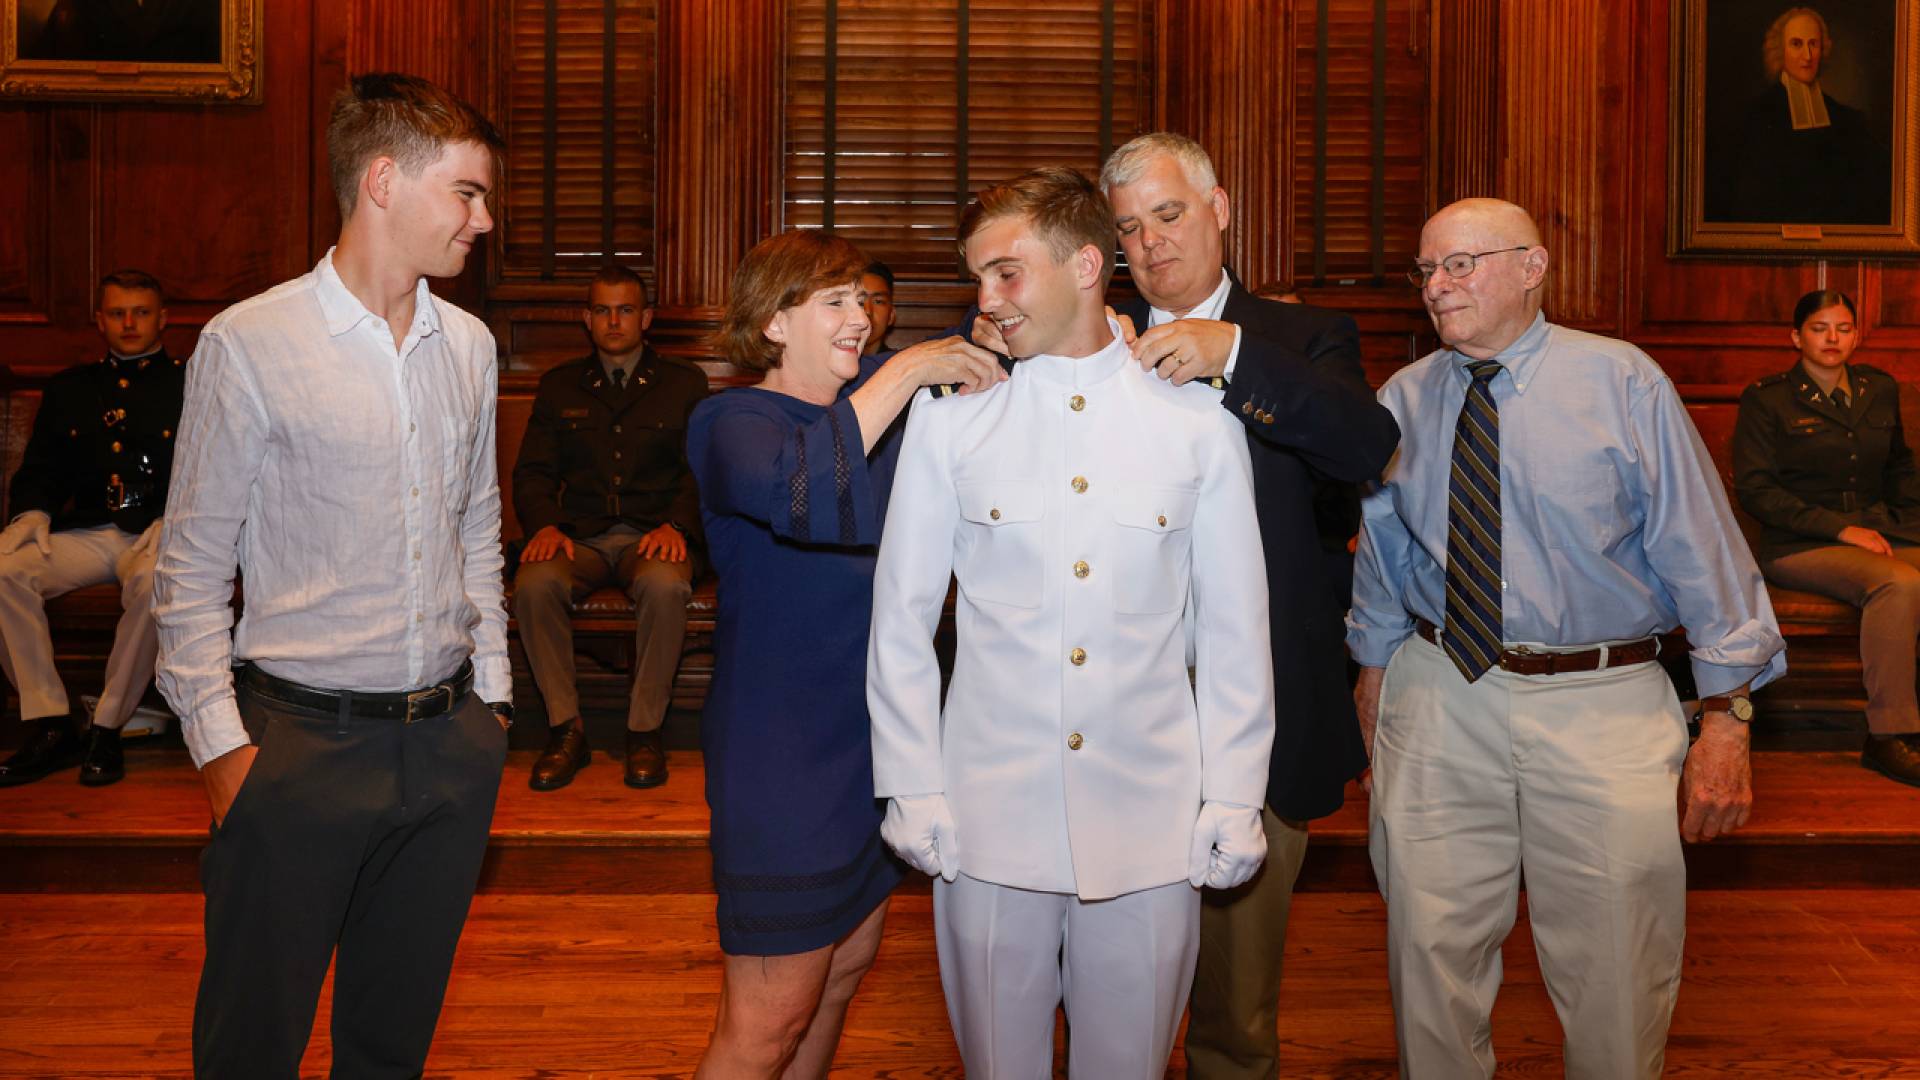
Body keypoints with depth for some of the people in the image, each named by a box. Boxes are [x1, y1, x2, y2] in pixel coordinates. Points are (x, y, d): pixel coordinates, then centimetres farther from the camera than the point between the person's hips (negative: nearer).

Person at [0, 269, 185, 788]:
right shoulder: (68, 389, 22)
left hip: (157, 533, -4)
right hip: (85, 532, 4)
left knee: (154, 582, -38)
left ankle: (107, 727, -21)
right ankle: (51, 723, -15)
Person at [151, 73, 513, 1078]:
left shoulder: (469, 345, 7)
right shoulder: (247, 344, -8)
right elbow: (192, 564, -5)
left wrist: (490, 693, 12)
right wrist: (220, 741, -7)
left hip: (449, 739, 5)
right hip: (302, 740, -4)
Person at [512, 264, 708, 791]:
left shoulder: (685, 383, 13)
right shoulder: (559, 386, 18)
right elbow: (532, 471, 12)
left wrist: (675, 524, -14)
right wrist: (544, 525, -9)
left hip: (652, 533, -2)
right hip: (580, 534, 2)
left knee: (665, 585, -37)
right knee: (534, 583, -32)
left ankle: (645, 729, -20)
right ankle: (566, 729, -18)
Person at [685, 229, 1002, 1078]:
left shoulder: (874, 397, 6)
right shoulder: (729, 422, -14)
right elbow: (799, 491, -37)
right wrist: (906, 371, -29)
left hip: (873, 741, 8)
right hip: (784, 759, -7)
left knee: (847, 964, 20)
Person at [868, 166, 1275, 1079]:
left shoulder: (1197, 419, 0)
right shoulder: (947, 415, -1)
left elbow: (1235, 624, 3)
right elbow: (901, 617, 2)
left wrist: (1234, 797, 1)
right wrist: (912, 787, -1)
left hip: (1150, 815, 0)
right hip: (989, 810, 0)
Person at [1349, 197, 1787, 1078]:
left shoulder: (1624, 383, -4)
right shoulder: (1402, 399, 4)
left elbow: (1701, 551, -5)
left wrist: (1726, 713, -8)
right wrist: (1375, 668, 16)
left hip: (1601, 707, -2)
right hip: (1439, 699, 2)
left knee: (1615, 973, 7)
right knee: (1433, 948, 11)